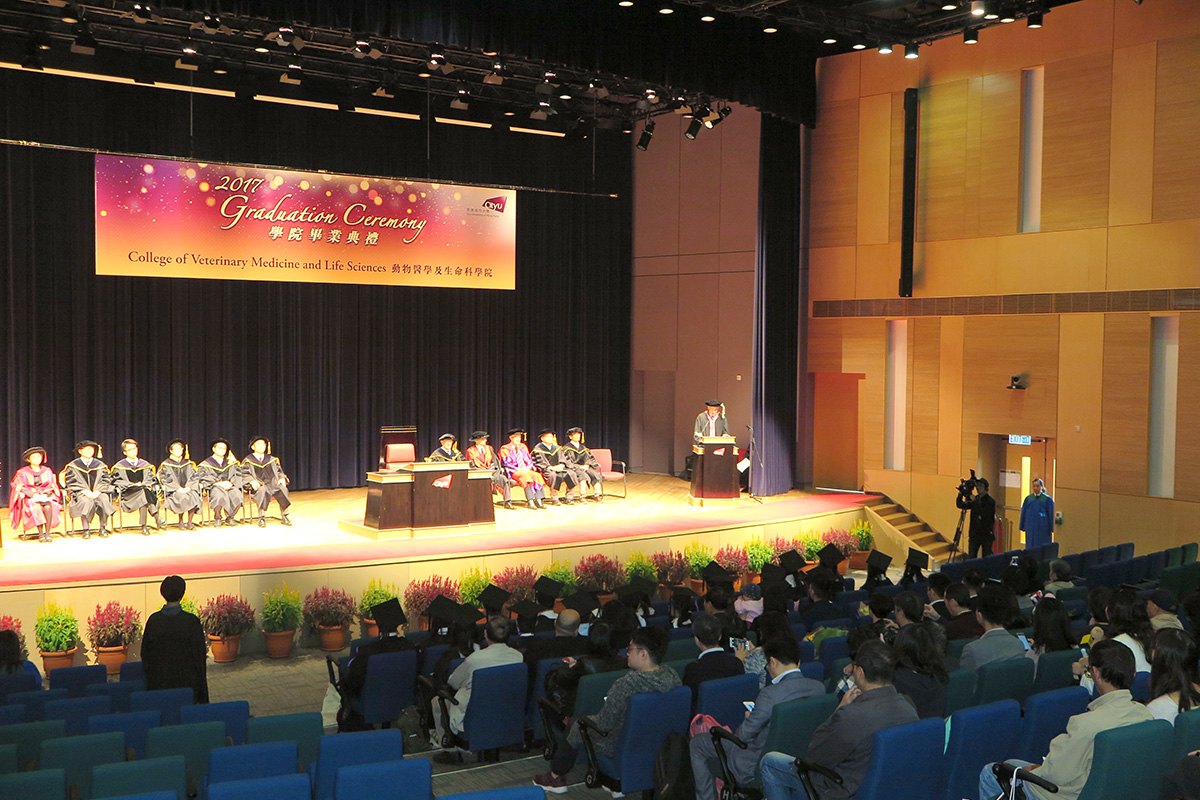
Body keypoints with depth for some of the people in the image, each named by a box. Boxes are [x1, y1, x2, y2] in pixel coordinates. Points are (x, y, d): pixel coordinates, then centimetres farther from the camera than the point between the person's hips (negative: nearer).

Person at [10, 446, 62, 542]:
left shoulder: (47, 471, 13)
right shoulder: (22, 473, 5)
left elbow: (52, 486, 10)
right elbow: (20, 488, -3)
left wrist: (46, 494, -10)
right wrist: (33, 495, -17)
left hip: (46, 497, 2)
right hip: (29, 498, -2)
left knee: (48, 506, -33)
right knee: (36, 507, -35)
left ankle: (47, 533, -30)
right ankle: (40, 534, -31)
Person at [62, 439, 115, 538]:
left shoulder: (100, 465, 16)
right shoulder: (73, 466, 9)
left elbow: (106, 479, 8)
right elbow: (71, 482, 0)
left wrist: (98, 490, -11)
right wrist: (85, 490, -14)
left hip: (98, 492, 2)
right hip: (80, 493, -2)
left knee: (104, 500, -32)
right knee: (86, 501, -36)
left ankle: (103, 528, -17)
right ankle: (86, 529, -27)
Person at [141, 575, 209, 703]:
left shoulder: (153, 620, -6)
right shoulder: (191, 621, -14)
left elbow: (145, 654, 2)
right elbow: (199, 656, -9)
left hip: (159, 682, 3)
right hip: (186, 682, -3)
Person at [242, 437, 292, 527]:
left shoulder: (271, 459, 22)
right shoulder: (248, 460, 12)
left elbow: (279, 471, 21)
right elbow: (244, 474, 3)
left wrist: (282, 478, -1)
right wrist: (252, 481, -16)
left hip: (272, 482, 3)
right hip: (258, 485, -3)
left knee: (282, 489, -30)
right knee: (262, 491, -39)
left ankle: (284, 516, -20)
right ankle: (261, 518, -31)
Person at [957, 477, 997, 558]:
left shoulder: (990, 501, -9)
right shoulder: (975, 499, 7)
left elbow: (984, 514, -24)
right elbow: (960, 505, 1)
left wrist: (974, 501, -27)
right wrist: (961, 493, -14)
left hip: (986, 535, -4)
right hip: (974, 534, 4)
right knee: (971, 558, 1)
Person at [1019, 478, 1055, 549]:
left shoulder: (1047, 499, -2)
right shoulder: (1028, 499, 7)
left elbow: (1051, 514, -1)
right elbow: (1023, 513, 11)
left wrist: (1051, 529, -3)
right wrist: (1023, 527, 8)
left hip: (1043, 529, -3)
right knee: (1030, 549, 4)